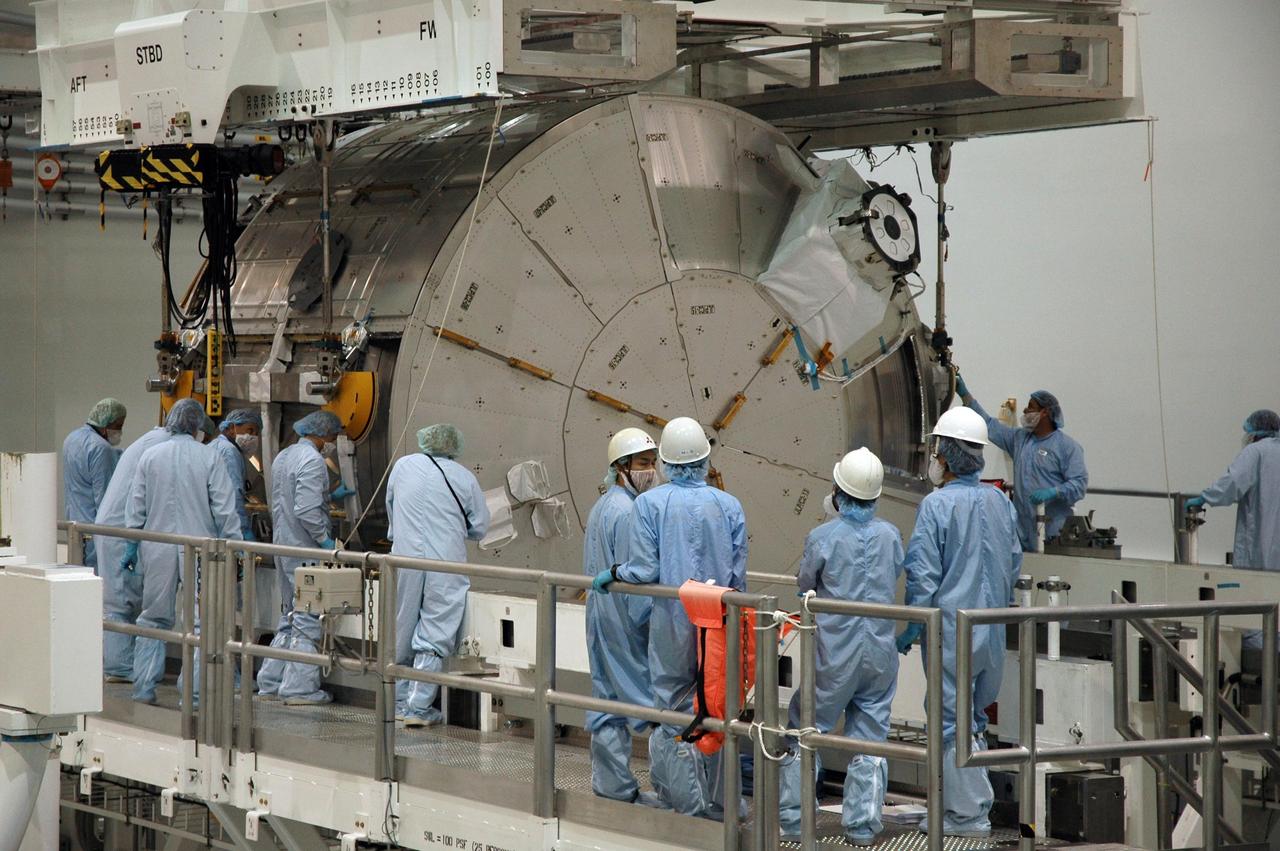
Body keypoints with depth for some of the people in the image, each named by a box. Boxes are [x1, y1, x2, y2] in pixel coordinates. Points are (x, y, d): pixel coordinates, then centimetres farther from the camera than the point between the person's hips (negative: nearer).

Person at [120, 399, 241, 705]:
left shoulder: (150, 456, 3)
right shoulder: (208, 459, -5)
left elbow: (136, 506, 7)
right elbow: (224, 510, -5)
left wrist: (131, 546, 15)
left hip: (158, 551, 3)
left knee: (153, 619, 12)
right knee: (200, 620, 2)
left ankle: (144, 687, 11)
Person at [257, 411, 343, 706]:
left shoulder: (283, 457, 13)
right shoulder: (312, 460, -16)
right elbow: (307, 510, -23)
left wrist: (329, 495, 28)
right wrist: (327, 541, -15)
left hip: (283, 546, 9)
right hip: (305, 549, -9)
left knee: (289, 618, 17)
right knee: (307, 620, -3)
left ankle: (271, 683, 18)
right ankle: (300, 688, -1)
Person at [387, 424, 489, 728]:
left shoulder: (403, 466, 7)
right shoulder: (465, 478, 2)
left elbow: (390, 506, 20)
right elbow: (479, 528, 7)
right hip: (446, 563, -2)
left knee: (401, 634, 14)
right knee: (434, 637, 1)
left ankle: (399, 701, 22)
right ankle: (418, 708, -2)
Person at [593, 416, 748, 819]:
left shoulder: (649, 503, -9)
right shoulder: (729, 506, -2)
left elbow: (644, 570, -12)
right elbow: (738, 577, 1)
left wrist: (610, 575, 7)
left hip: (672, 623, -2)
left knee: (673, 712, 7)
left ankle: (686, 802, 6)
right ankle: (718, 803, 16)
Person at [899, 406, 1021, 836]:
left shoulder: (937, 505, -14)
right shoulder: (1000, 502, 6)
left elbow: (923, 576, -14)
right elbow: (1014, 564, 14)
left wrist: (908, 632, -5)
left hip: (950, 629, -7)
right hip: (992, 631, 7)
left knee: (951, 721, 0)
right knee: (974, 719, 17)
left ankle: (967, 813, 0)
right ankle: (972, 803, 22)